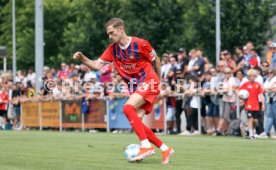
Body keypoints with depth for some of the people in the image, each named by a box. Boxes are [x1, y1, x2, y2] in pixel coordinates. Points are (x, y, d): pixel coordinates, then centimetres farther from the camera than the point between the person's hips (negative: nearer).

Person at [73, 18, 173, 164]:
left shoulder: (140, 44, -13)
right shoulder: (113, 49, 3)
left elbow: (156, 60, 1)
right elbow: (97, 65, 0)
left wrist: (158, 80, 9)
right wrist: (82, 59, -16)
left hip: (148, 82, -7)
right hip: (134, 86, 7)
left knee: (128, 108, -26)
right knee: (136, 123, -1)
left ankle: (146, 146, -25)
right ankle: (165, 149, 12)